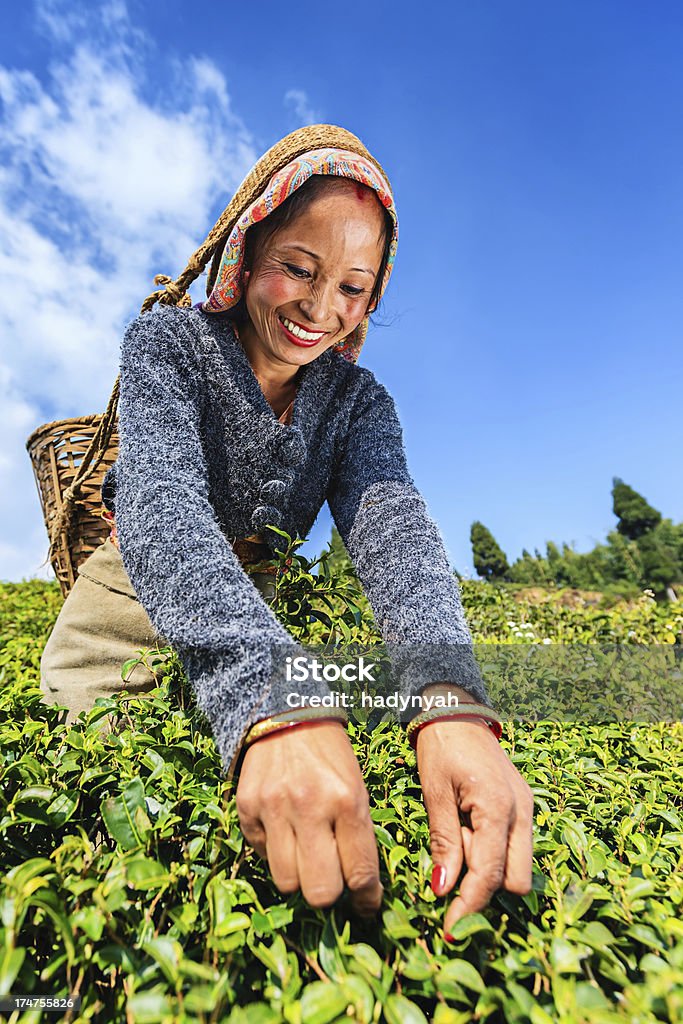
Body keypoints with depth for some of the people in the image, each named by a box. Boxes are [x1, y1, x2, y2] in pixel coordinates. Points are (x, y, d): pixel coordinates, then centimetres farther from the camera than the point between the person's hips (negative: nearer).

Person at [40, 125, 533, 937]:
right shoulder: (167, 343, -17)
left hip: (261, 610, 2)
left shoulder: (358, 400, -9)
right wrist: (273, 698, -54)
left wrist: (451, 700, -48)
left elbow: (393, 526, -27)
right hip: (134, 595, -1)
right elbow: (161, 502, -36)